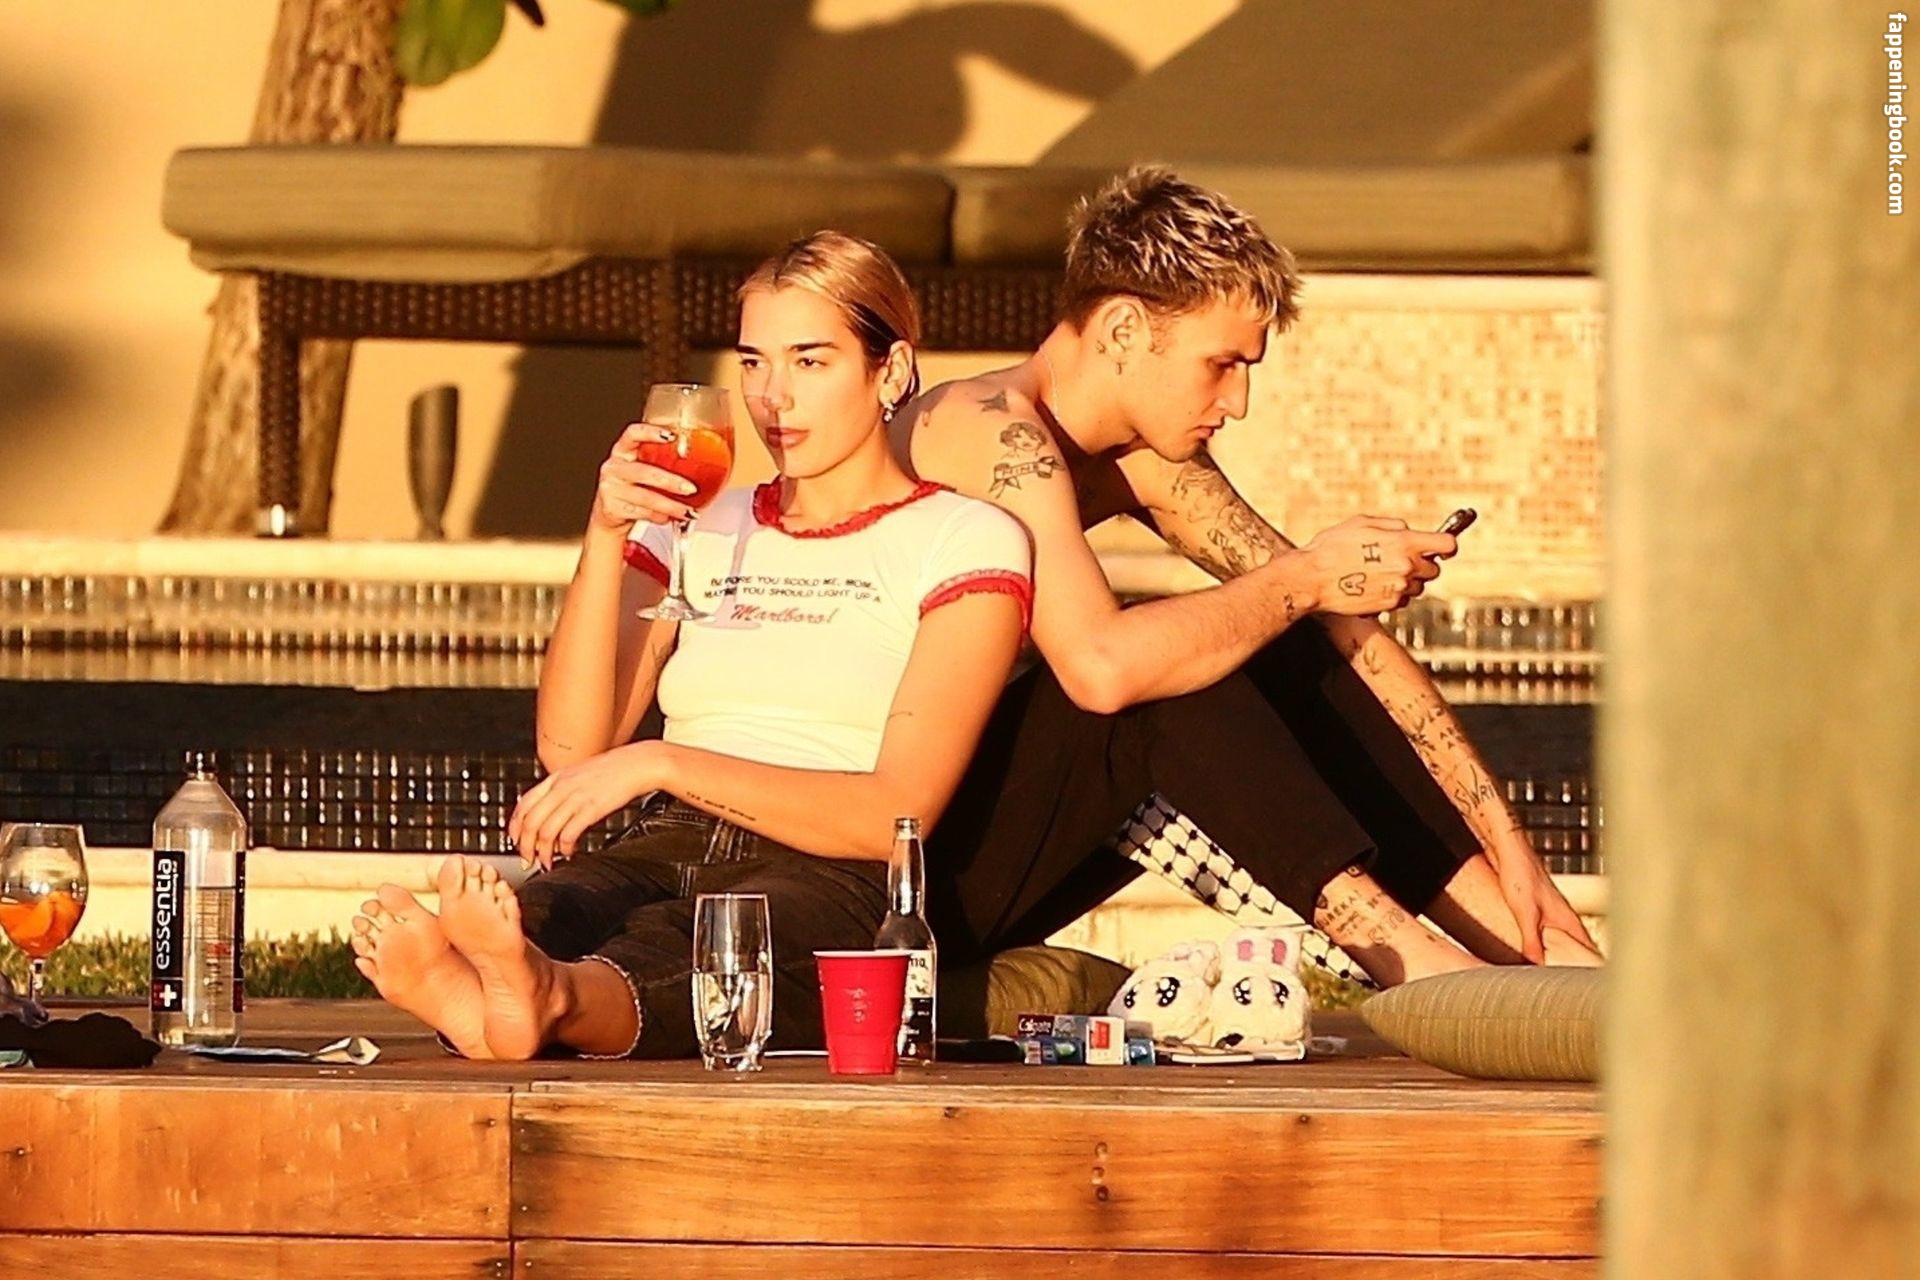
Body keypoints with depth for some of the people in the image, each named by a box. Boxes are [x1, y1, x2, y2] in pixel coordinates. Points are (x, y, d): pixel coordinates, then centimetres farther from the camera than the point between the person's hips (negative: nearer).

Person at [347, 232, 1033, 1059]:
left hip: (833, 880, -4)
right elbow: (569, 746, 12)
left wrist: (663, 764, -15)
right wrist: (604, 537, 1)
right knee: (542, 913, -35)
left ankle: (545, 998, -74)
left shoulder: (963, 542, 10)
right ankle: (473, 989, -70)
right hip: (664, 858, 4)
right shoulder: (703, 529, 25)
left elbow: (896, 814, -5)